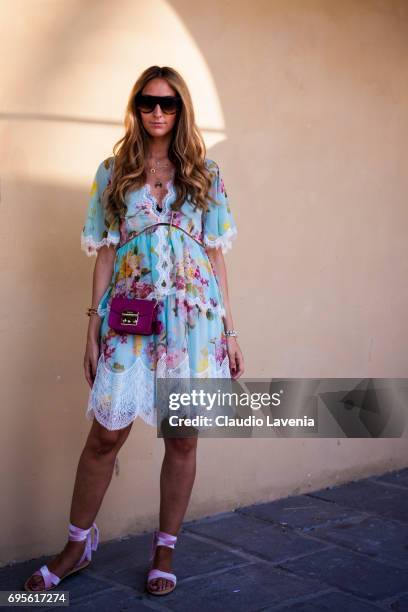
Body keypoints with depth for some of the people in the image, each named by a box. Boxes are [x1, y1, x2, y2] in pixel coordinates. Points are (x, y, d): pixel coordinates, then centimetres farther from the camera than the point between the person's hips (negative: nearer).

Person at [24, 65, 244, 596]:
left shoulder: (206, 174, 9)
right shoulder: (113, 171, 9)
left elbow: (216, 254, 8)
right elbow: (106, 253, 7)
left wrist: (230, 330, 4)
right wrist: (94, 327, 2)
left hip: (194, 314, 1)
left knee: (183, 437, 4)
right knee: (106, 434, 0)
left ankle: (165, 549, 21)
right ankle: (78, 544, 21)